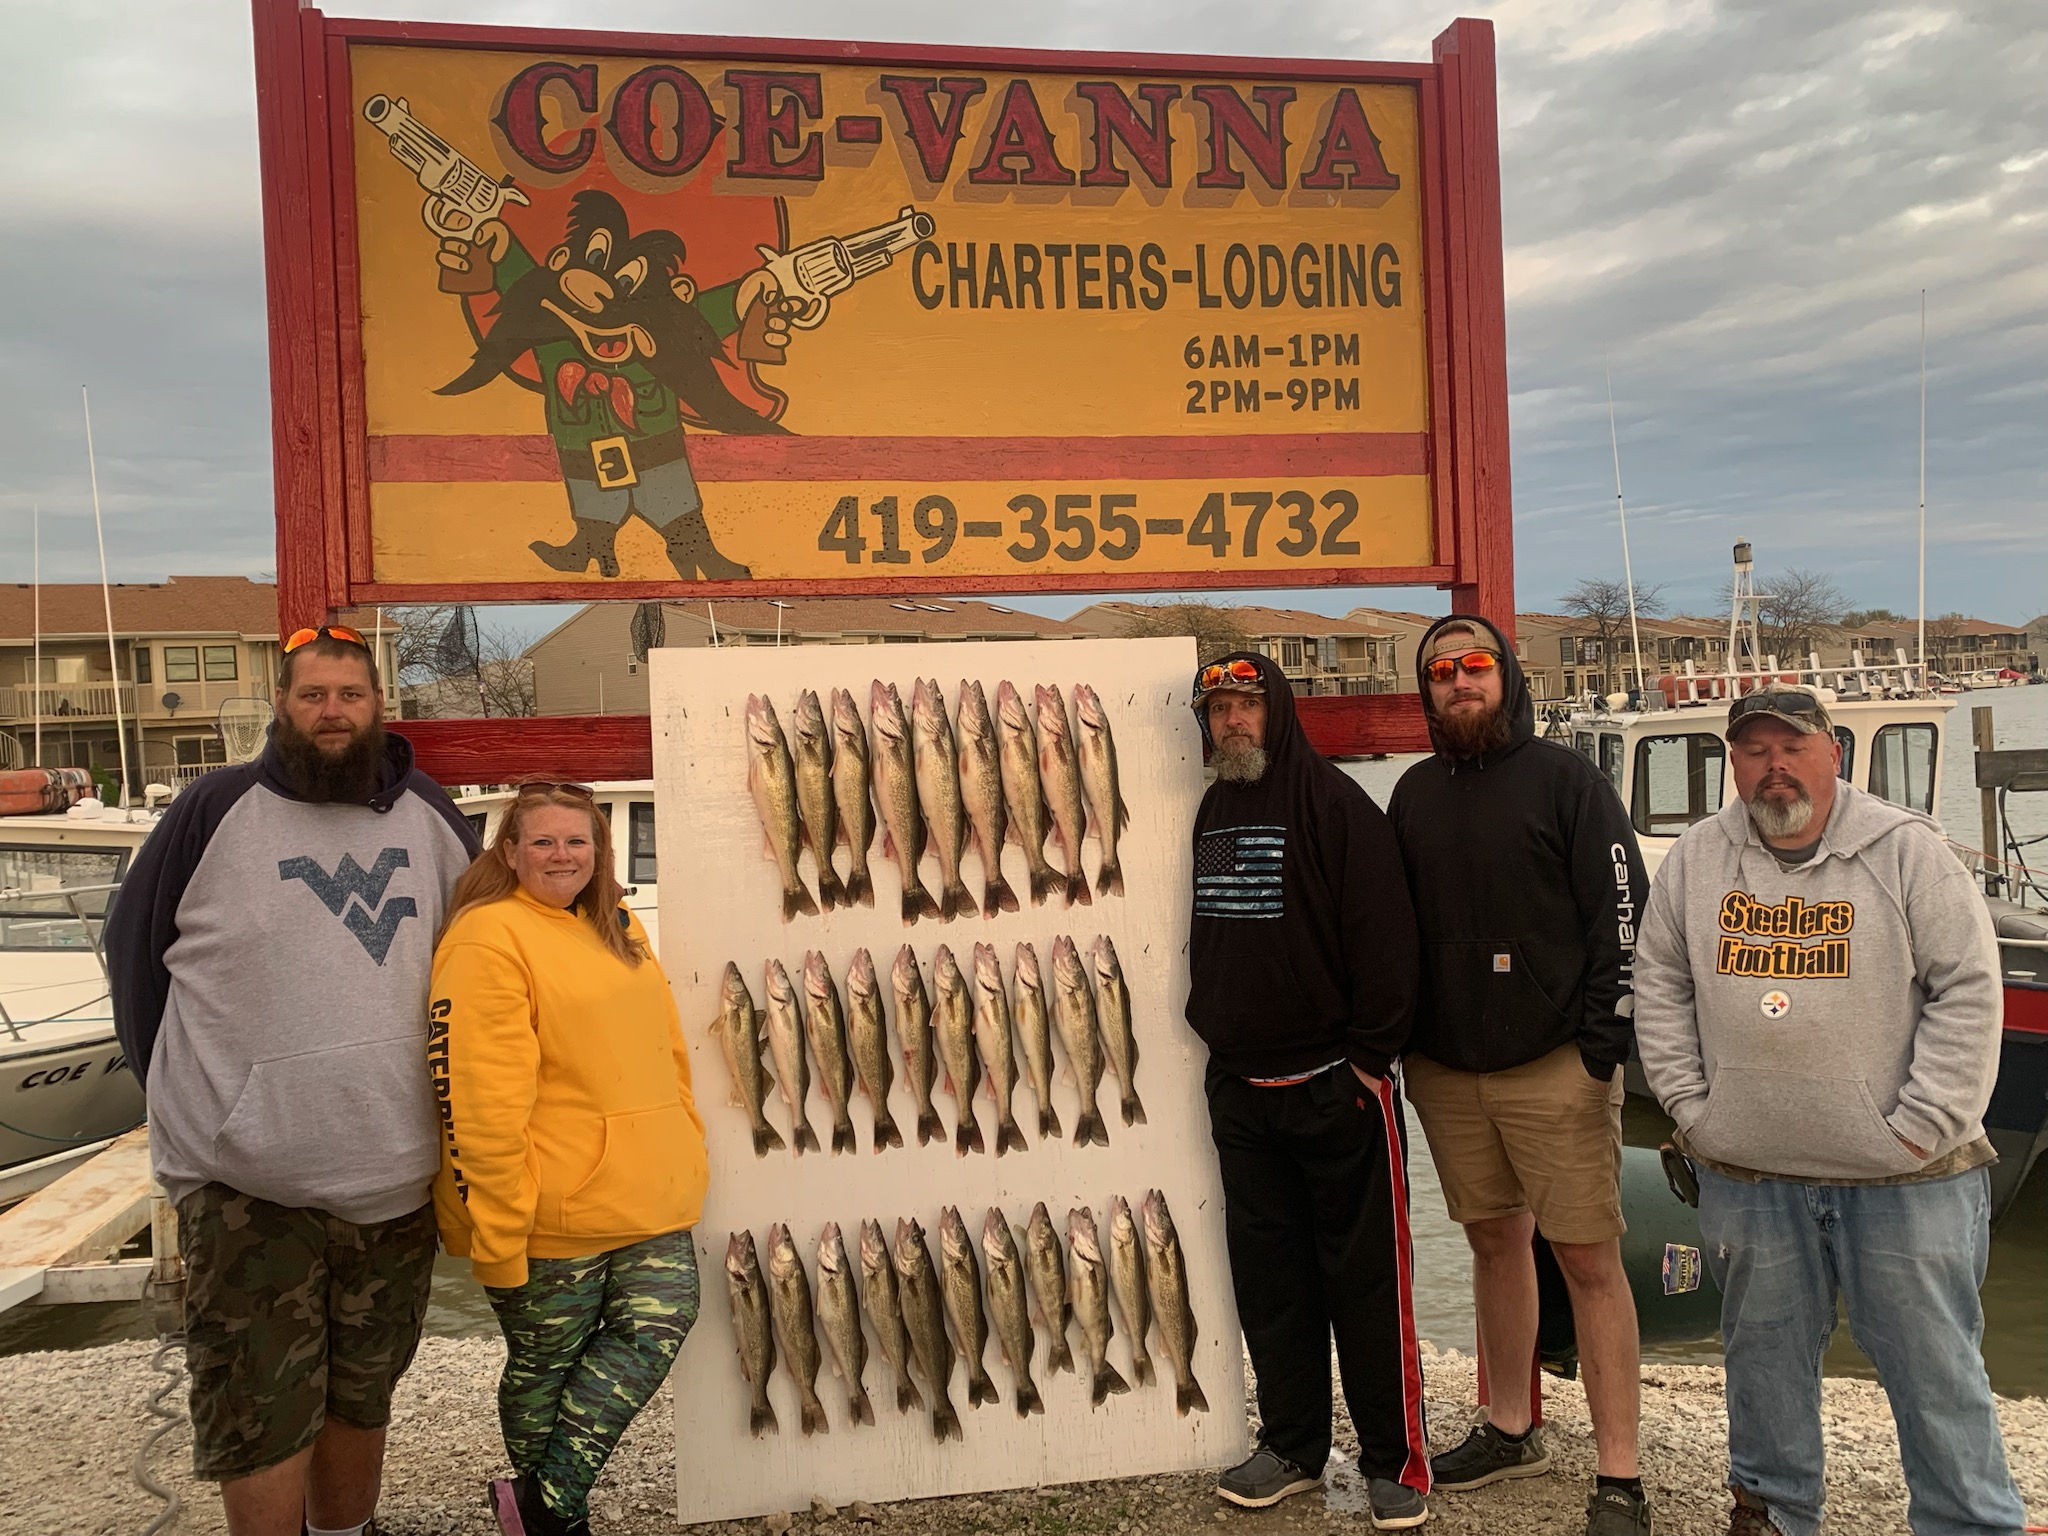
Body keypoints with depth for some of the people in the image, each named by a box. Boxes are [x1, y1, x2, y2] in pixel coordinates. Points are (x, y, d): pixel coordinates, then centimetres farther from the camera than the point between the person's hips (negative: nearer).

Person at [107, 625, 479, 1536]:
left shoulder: (429, 817, 6)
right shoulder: (216, 810, -3)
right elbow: (134, 949, 4)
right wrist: (189, 1096, 3)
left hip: (396, 1178, 3)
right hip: (248, 1182, -3)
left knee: (361, 1396, 18)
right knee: (262, 1421, 2)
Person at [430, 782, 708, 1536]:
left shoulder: (618, 928, 12)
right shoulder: (488, 936, -14)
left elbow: (665, 1050, 19)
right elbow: (481, 1096, -19)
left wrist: (686, 1152, 16)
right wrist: (497, 1229, -21)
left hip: (649, 1202, 7)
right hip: (551, 1216, -7)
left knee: (660, 1323, 3)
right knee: (546, 1363, 9)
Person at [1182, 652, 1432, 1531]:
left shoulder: (1335, 806, -11)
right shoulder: (1212, 813, 10)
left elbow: (1383, 936, -15)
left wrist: (1369, 1058, -15)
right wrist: (1209, 1025, 12)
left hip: (1336, 1087, -6)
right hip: (1238, 1089, 7)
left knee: (1364, 1278, 4)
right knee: (1268, 1273, 14)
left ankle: (1395, 1460, 18)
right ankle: (1292, 1446, 28)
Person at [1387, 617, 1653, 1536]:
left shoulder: (1562, 777, -3)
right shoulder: (1415, 793, 11)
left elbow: (1620, 909, -7)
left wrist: (1603, 1039, -14)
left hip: (1554, 1067, -5)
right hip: (1446, 1070, 5)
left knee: (1588, 1259, -1)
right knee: (1495, 1241, 16)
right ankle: (1510, 1429, 31)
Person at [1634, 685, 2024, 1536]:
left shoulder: (1905, 849, -5)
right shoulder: (1695, 859, 4)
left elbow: (1968, 989, -7)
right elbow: (1660, 987, 9)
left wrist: (1920, 1130, -11)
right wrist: (1692, 1107, 1)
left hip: (1904, 1178, -3)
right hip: (1747, 1176, 3)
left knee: (1933, 1363, 6)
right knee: (1766, 1354, 16)